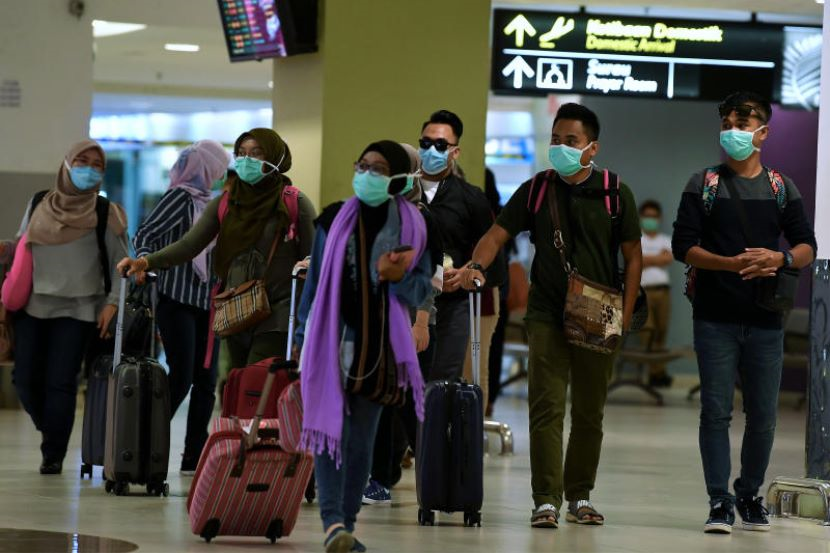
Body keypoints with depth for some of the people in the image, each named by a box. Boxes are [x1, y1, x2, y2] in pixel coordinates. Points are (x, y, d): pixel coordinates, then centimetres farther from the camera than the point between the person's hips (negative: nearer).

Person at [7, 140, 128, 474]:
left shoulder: (105, 214, 2)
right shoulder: (39, 205, 9)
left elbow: (120, 264, 3)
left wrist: (113, 302, -9)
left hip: (76, 309, -3)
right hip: (32, 305, 3)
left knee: (60, 382, -10)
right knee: (25, 379, 0)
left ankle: (53, 454, 1)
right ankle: (49, 431, 27)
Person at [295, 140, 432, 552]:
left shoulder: (412, 228, 3)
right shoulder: (334, 220, 4)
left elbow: (421, 292, 3)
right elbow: (314, 283, 8)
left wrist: (397, 277, -18)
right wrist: (301, 340, 6)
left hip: (378, 347, 1)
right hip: (333, 343, -1)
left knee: (361, 441, 5)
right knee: (330, 430, -14)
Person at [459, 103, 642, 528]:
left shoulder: (615, 194, 1)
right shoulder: (535, 190, 4)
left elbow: (633, 257, 4)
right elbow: (498, 234, 0)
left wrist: (625, 315, -4)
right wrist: (476, 265, -21)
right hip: (547, 316, 0)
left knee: (589, 414, 8)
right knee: (546, 409, -8)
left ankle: (580, 497, 19)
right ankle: (547, 500, -8)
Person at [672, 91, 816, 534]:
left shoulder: (781, 188, 10)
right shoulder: (704, 185, 5)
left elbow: (807, 247, 6)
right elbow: (683, 246, -3)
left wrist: (780, 259, -17)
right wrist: (732, 263, -18)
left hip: (765, 320, 2)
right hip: (715, 319, -2)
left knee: (763, 415, 5)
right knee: (716, 411, -5)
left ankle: (750, 495, 21)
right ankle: (720, 502, -3)